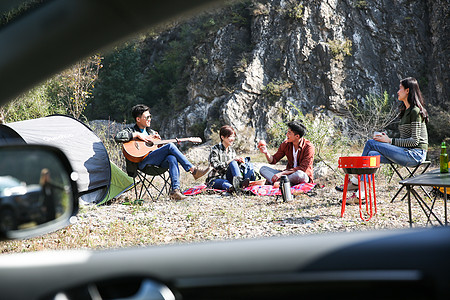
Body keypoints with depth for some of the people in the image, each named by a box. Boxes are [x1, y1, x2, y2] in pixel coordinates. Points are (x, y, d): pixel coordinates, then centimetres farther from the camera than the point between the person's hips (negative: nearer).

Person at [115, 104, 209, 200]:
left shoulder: (151, 132, 29)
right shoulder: (131, 130, 10)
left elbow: (160, 147, 31)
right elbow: (117, 137, -11)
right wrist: (137, 135, -10)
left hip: (157, 162, 6)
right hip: (143, 162, -6)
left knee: (172, 158, -30)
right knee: (170, 146, -23)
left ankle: (175, 190, -40)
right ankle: (193, 170, -21)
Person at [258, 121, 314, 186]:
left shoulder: (309, 147, -15)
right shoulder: (286, 144, 1)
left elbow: (302, 168, -21)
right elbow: (274, 160, 6)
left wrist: (282, 173, -26)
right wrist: (266, 153, -16)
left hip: (304, 176, -5)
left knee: (299, 174, -41)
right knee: (263, 169, -10)